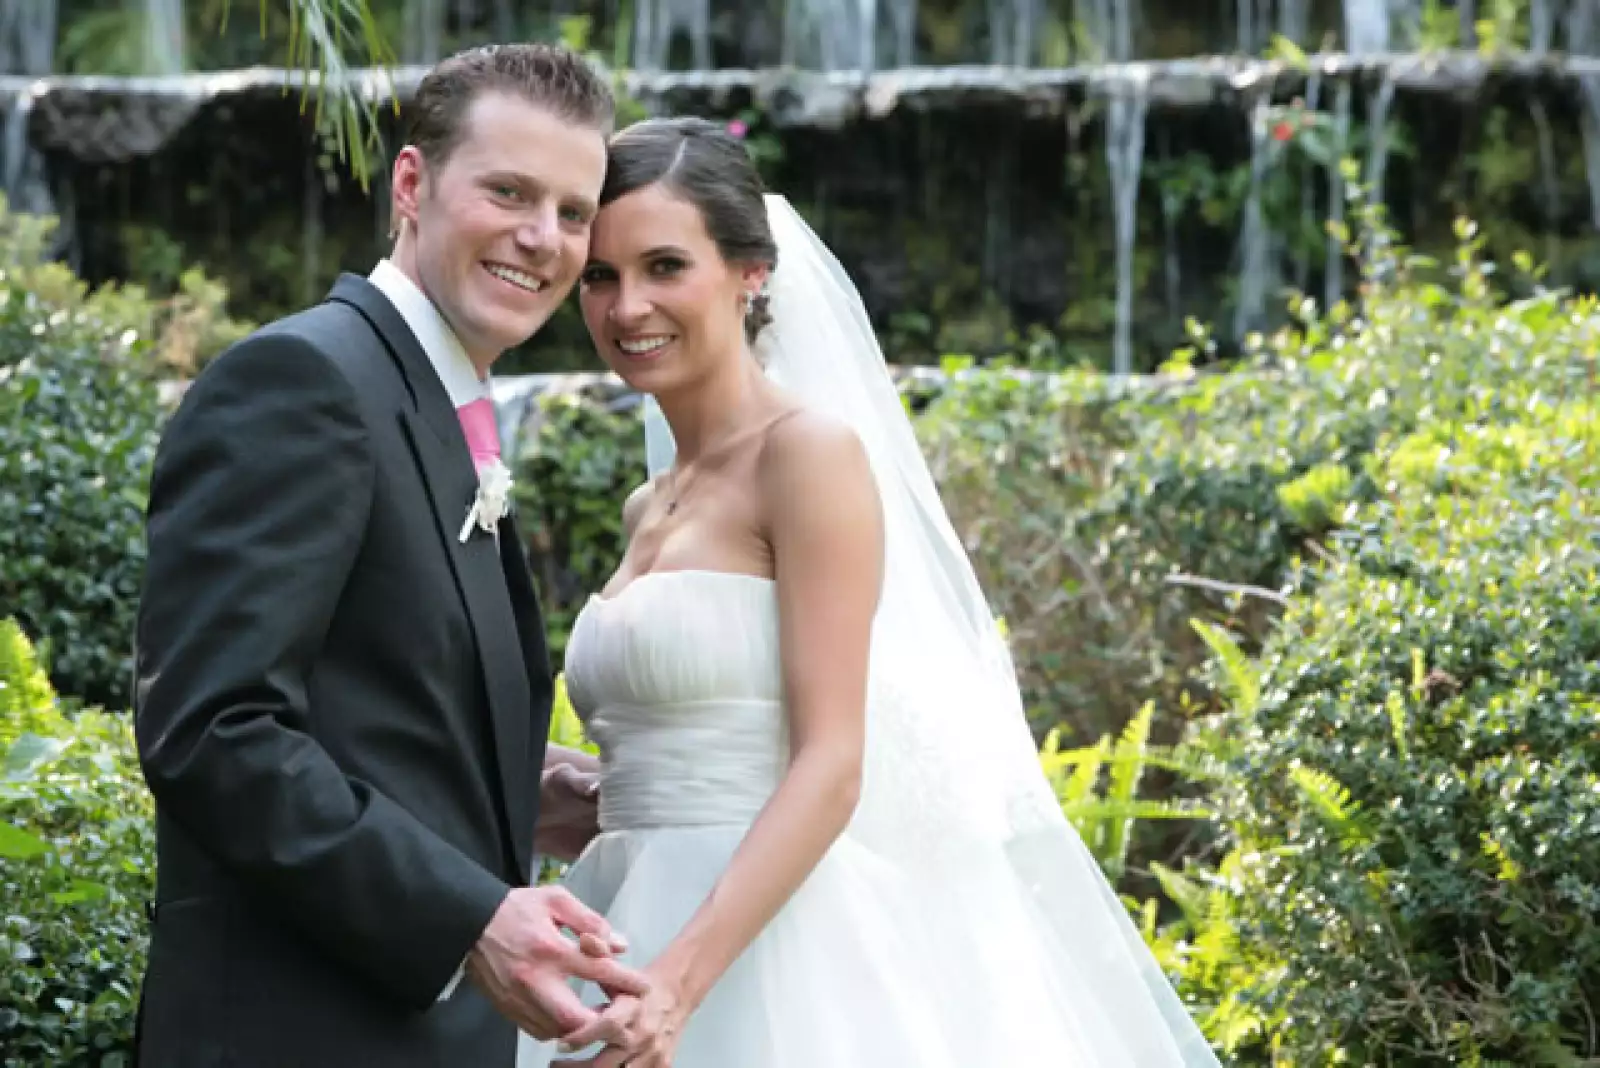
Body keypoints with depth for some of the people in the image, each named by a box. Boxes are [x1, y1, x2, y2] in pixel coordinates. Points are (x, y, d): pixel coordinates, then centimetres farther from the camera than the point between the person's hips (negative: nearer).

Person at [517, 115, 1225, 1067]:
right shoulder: (651, 510, 14)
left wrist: (678, 982, -26)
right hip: (641, 934, 7)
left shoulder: (811, 452, -9)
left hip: (773, 955, -7)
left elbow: (830, 767, -17)